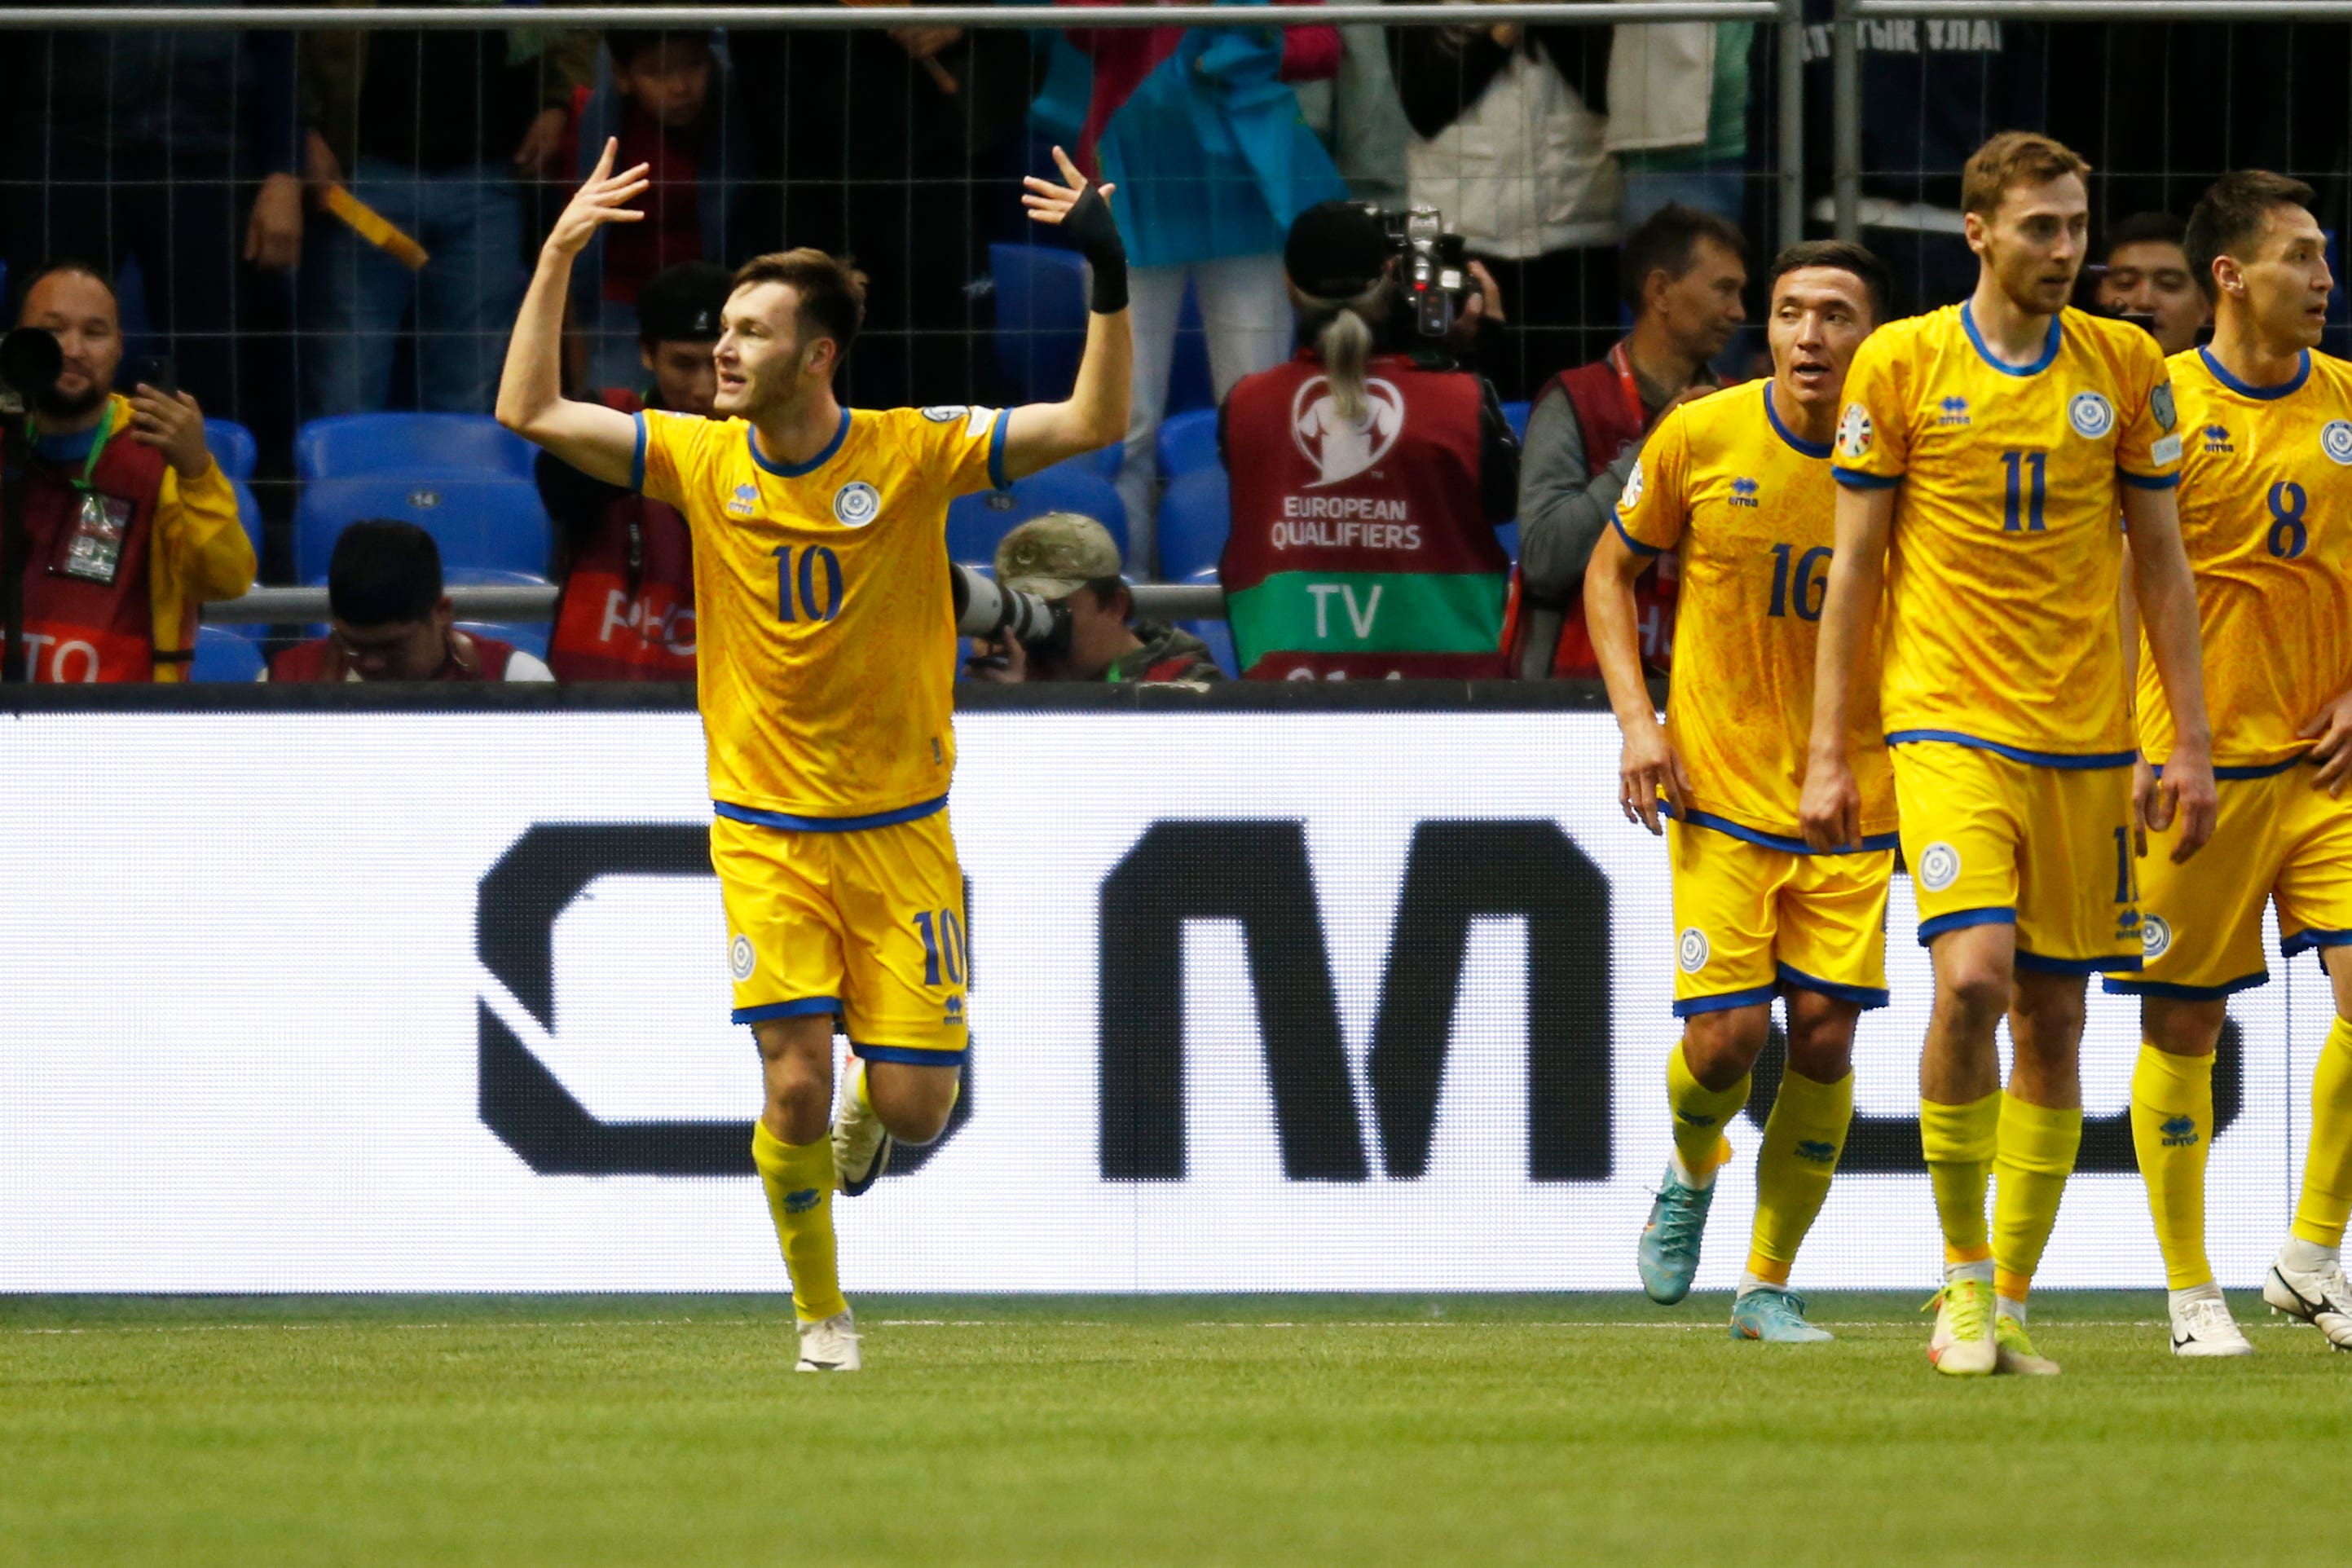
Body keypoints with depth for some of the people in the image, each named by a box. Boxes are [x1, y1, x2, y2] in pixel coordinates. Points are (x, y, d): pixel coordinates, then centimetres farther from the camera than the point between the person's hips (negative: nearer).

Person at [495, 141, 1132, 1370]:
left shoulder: (911, 454, -8)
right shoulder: (703, 462, -3)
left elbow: (1091, 425, -12)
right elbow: (530, 412, -2)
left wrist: (1108, 284, -24)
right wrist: (557, 258, -6)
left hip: (901, 837, 0)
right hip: (764, 836, 1)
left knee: (914, 1105, -4)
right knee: (795, 1085, -13)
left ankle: (867, 1113, 35)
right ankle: (821, 1313, 10)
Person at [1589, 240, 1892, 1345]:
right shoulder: (1698, 439, -8)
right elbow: (1612, 569, 7)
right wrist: (1637, 717, -4)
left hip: (1857, 797, 1)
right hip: (1721, 791, -1)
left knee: (1824, 1034, -4)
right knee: (1728, 1034, -9)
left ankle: (1769, 1285, 12)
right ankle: (1691, 1177, 26)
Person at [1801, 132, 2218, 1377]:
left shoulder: (2124, 368, 6)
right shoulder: (1900, 365, 0)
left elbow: (2161, 564, 12)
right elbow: (1854, 564, 4)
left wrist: (2192, 744, 7)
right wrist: (1827, 751, 1)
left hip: (2086, 739, 3)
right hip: (1949, 721, -3)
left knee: (2053, 1017, 3)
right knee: (1973, 975, -21)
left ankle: (2007, 1303, 13)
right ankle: (1963, 1267, -5)